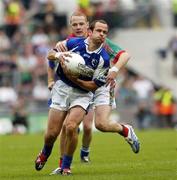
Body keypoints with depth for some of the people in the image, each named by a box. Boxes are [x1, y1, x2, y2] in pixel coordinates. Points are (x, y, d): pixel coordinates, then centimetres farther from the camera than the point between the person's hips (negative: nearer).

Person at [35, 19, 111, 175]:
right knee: (52, 133, -2)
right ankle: (45, 154, 34)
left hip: (82, 94, -1)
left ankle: (66, 166, -5)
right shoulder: (74, 43, -5)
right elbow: (50, 55, 6)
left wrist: (72, 77, -20)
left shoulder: (104, 59, -10)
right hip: (62, 88, 1)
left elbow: (93, 86, -10)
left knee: (71, 126, -25)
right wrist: (58, 55, -17)